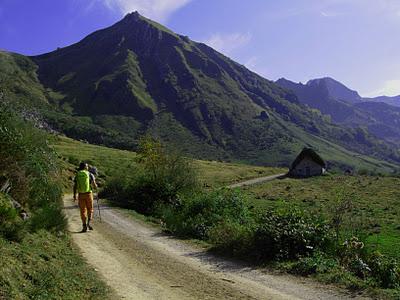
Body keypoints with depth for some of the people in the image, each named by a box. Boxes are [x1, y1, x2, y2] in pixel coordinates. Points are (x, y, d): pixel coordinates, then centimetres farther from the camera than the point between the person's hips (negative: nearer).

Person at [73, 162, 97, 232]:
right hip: (89, 194, -2)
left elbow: (75, 186, 1)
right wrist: (96, 186, 16)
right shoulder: (90, 174, -2)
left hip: (81, 195, 2)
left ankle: (84, 226, 6)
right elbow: (94, 185, -7)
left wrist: (74, 196, 7)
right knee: (90, 210, 12)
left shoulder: (77, 175, 5)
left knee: (83, 211, 10)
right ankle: (88, 223, -10)